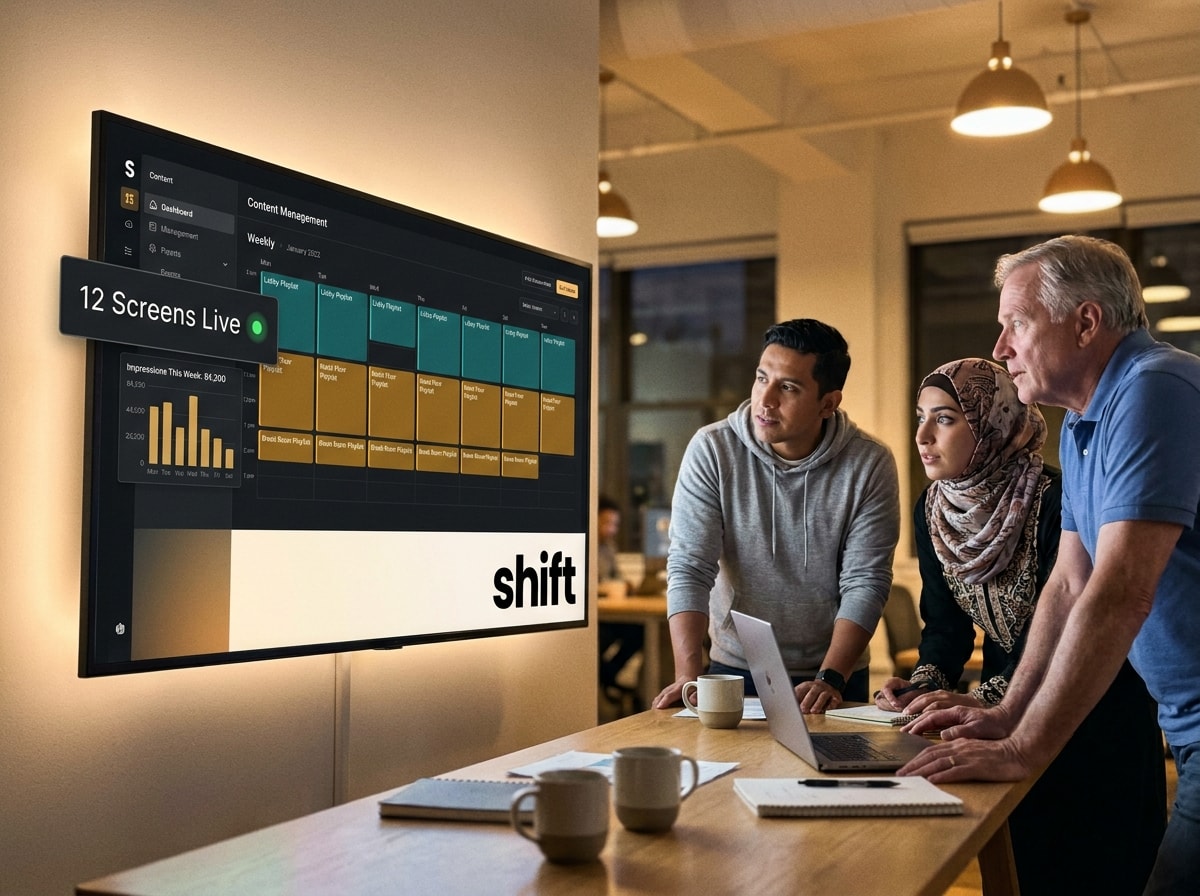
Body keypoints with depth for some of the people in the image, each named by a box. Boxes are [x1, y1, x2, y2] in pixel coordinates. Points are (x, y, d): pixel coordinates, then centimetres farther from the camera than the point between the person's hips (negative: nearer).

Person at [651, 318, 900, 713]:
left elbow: (865, 582, -7)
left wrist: (831, 678, -18)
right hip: (734, 671, 0)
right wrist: (688, 676, -20)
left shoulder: (870, 465, -7)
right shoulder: (711, 450, -8)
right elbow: (689, 569, -10)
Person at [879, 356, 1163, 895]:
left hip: (1095, 717, -6)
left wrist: (985, 700, -36)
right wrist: (926, 685, -17)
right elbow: (944, 622, 1)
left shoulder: (1054, 502, -25)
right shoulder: (932, 510, -3)